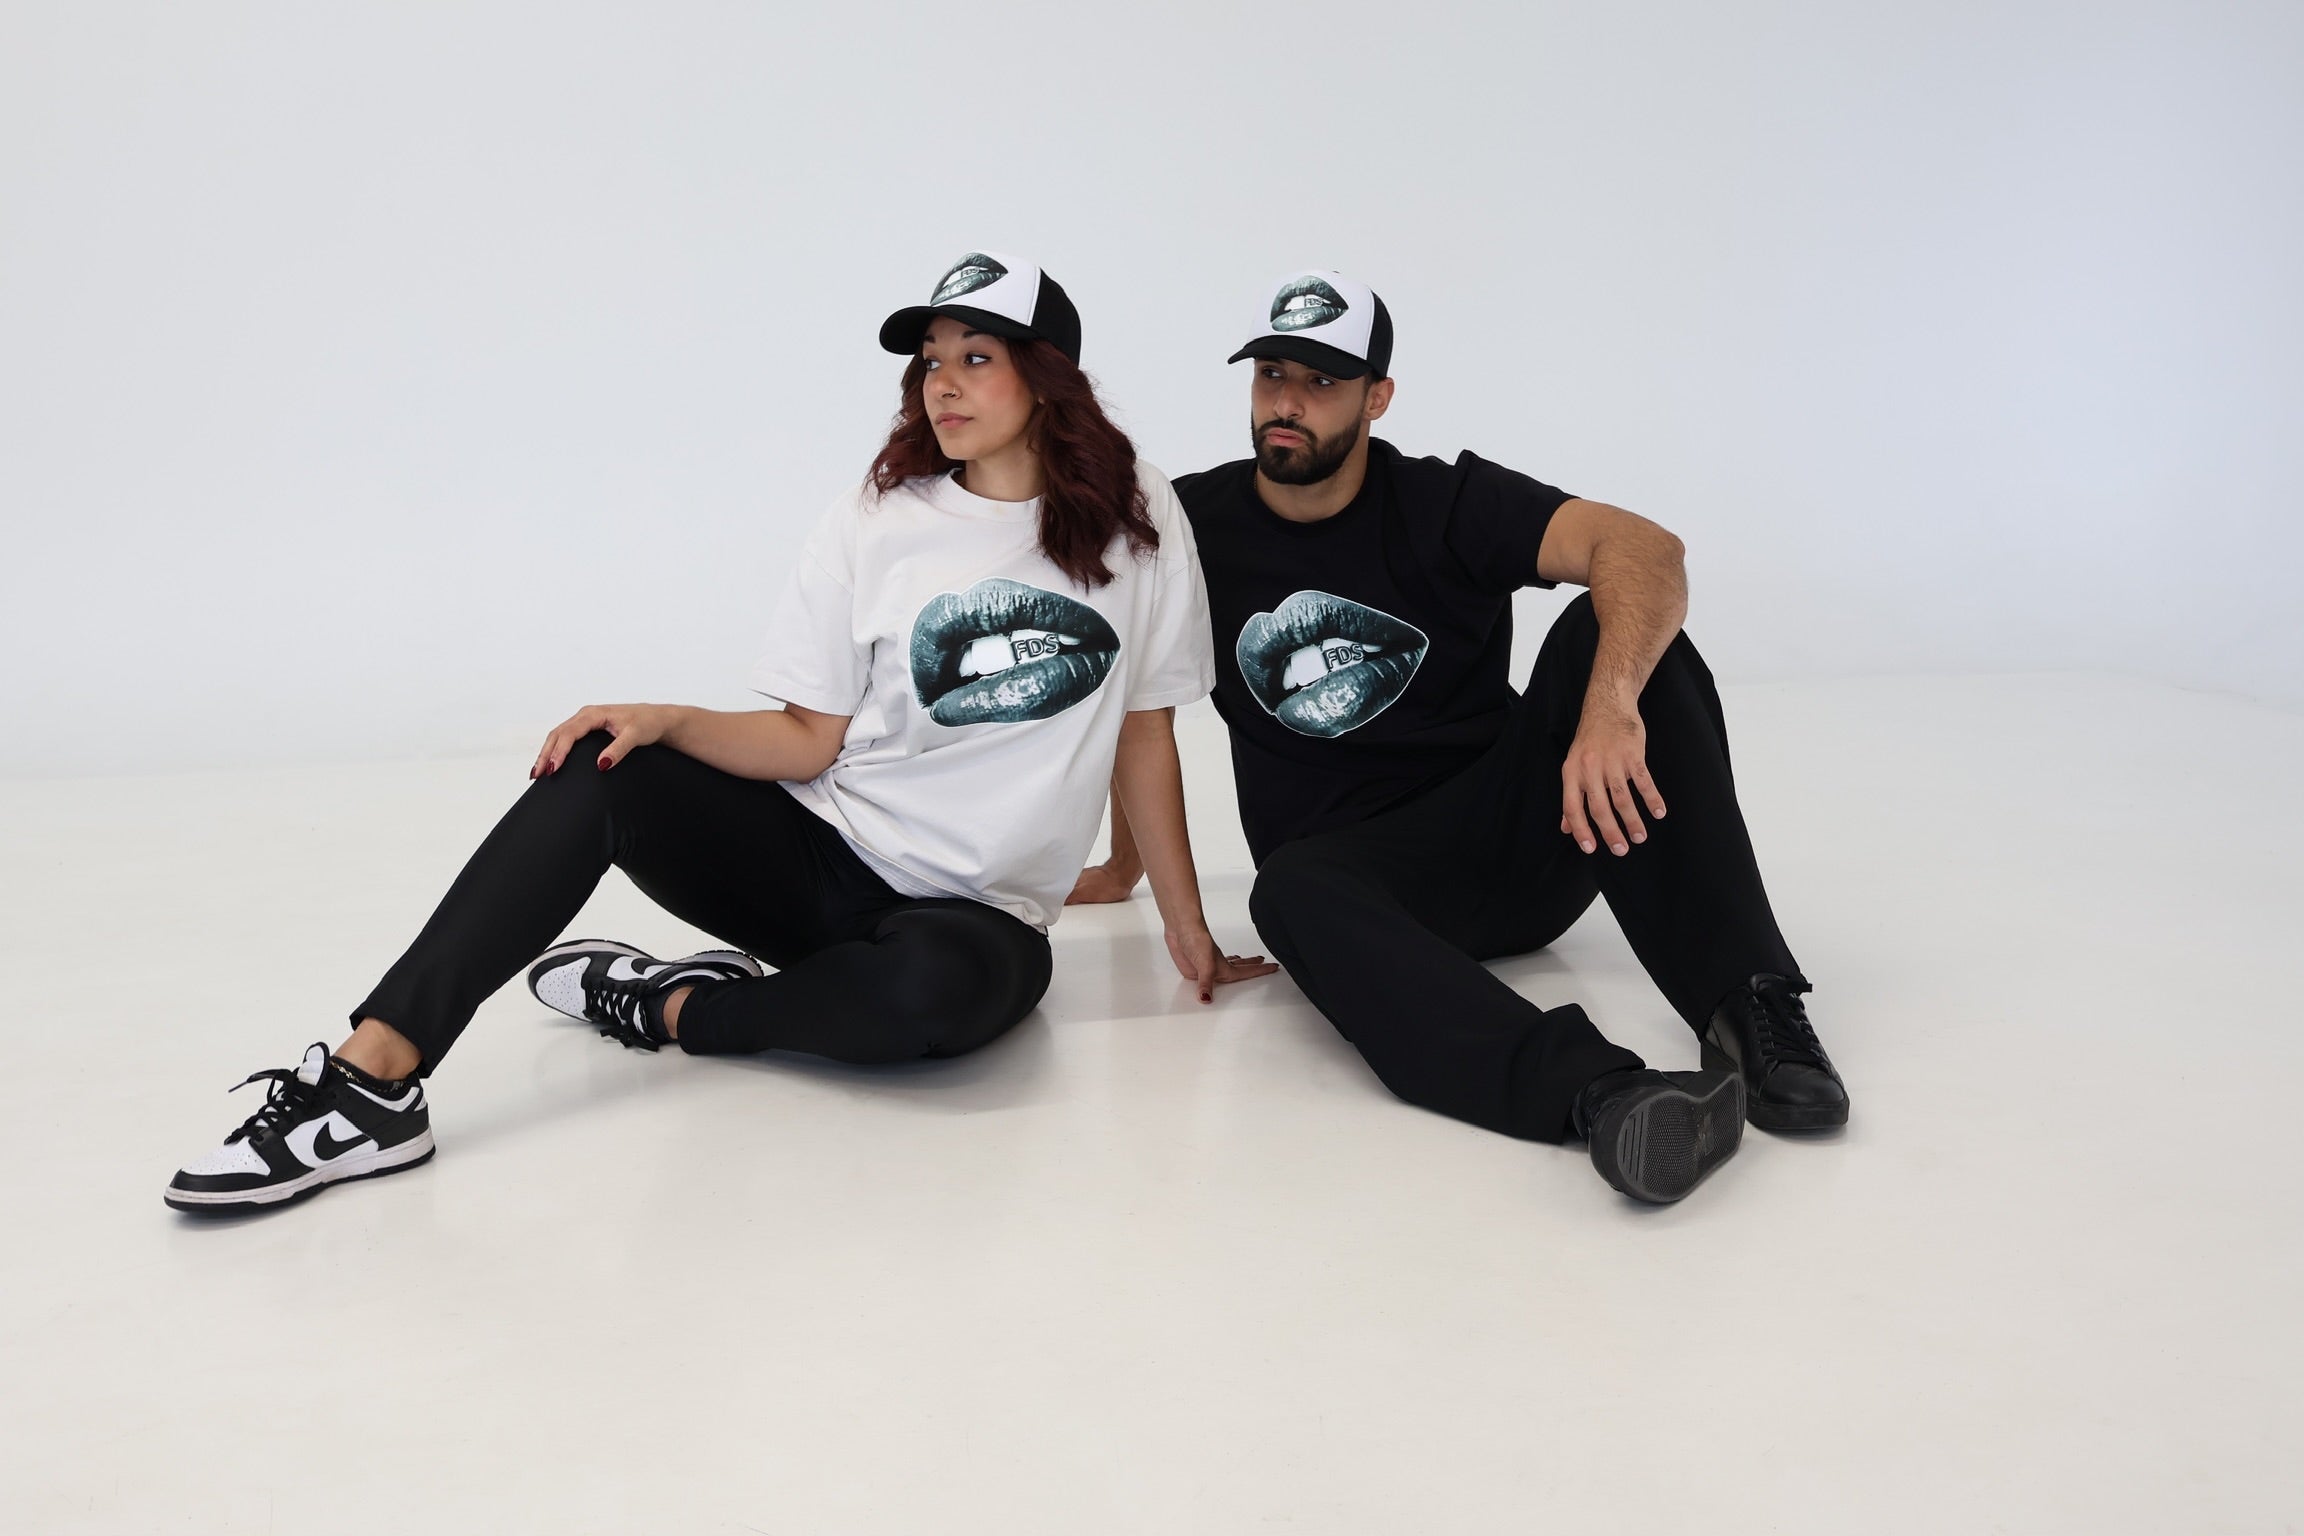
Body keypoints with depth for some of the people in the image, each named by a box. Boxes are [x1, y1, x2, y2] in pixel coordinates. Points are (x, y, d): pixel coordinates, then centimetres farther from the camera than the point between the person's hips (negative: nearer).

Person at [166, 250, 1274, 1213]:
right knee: (598, 770, -23)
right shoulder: (879, 522, 2)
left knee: (941, 988, -39)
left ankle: (674, 1007, -14)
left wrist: (1186, 929, 6)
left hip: (974, 910, -2)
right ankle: (371, 1081, -30)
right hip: (817, 854, 2)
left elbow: (1144, 734, 4)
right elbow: (808, 740, 0)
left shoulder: (1132, 521, -1)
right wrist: (665, 721, -18)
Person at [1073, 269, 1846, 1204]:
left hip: (1515, 838, 0)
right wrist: (1122, 869, 22)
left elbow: (1646, 549, -20)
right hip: (1352, 864, 0)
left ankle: (1752, 1009, -34)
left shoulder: (1447, 504, -4)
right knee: (1292, 897, -37)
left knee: (1615, 631, -25)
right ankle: (1599, 1092, -58)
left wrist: (1610, 706, -40)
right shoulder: (1193, 525, 3)